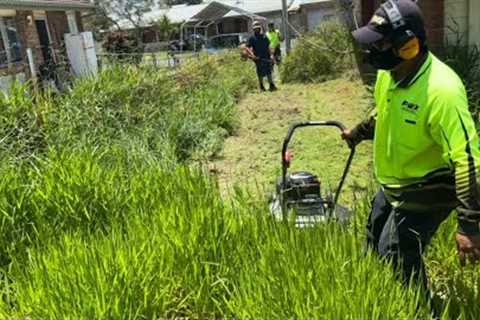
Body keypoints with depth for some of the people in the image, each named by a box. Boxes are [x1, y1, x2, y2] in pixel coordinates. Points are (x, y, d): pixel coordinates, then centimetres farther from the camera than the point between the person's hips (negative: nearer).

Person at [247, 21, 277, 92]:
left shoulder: (264, 37, 12)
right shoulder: (252, 38, 1)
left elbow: (268, 47, 15)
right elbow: (248, 47, -2)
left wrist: (271, 55, 4)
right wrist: (252, 55, -17)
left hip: (266, 57, 3)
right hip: (258, 58, -3)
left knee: (269, 72, 0)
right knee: (260, 73, 2)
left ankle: (272, 85, 3)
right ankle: (261, 87, 12)